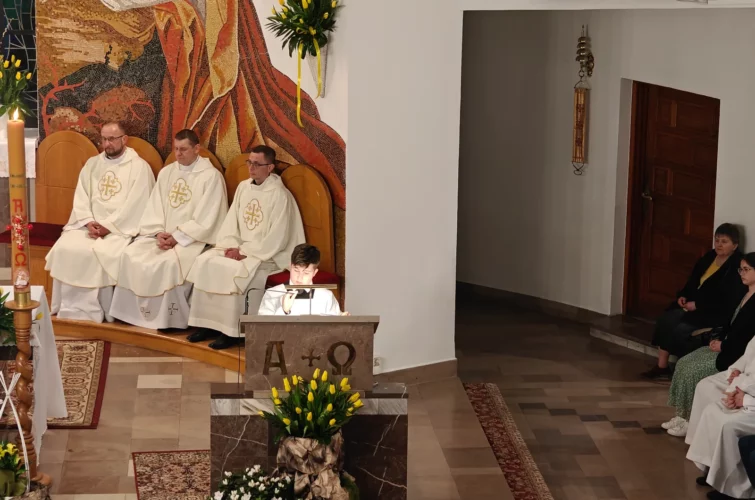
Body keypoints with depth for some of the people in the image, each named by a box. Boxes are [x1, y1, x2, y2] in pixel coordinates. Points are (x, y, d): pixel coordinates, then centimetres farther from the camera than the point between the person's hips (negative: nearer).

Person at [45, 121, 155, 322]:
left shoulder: (139, 167, -2)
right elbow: (81, 198, 9)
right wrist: (89, 222, -10)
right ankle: (74, 307, -12)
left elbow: (136, 205, -11)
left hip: (121, 227, -5)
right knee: (66, 248, -19)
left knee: (103, 253, -31)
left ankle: (102, 311, -18)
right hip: (90, 225, 5)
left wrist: (108, 226, -16)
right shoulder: (92, 164, 15)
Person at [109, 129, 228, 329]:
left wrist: (177, 237, -17)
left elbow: (205, 219, -13)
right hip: (163, 235, 6)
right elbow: (154, 208, 8)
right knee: (131, 255, -16)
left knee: (169, 262, -32)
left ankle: (170, 318, -19)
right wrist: (159, 233, -10)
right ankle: (137, 312, -8)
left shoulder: (211, 176, -7)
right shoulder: (166, 172, 13)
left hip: (193, 238, -6)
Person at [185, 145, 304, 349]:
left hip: (267, 254, -7)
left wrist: (245, 252, -19)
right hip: (238, 249, 7)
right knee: (205, 262, -13)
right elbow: (231, 222, 10)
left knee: (235, 271, -31)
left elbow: (276, 238, -18)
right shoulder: (243, 187, 9)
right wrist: (231, 246, -8)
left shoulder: (280, 195, -14)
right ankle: (208, 323, -10)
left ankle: (233, 331, -21)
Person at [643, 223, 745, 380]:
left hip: (716, 313, -8)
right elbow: (693, 281, 21)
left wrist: (698, 305, -21)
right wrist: (683, 295, 1)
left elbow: (727, 301, -20)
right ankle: (662, 366, -11)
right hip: (694, 304, 8)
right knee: (665, 320, -13)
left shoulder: (737, 267, -14)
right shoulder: (709, 257, 12)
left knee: (681, 329, -25)